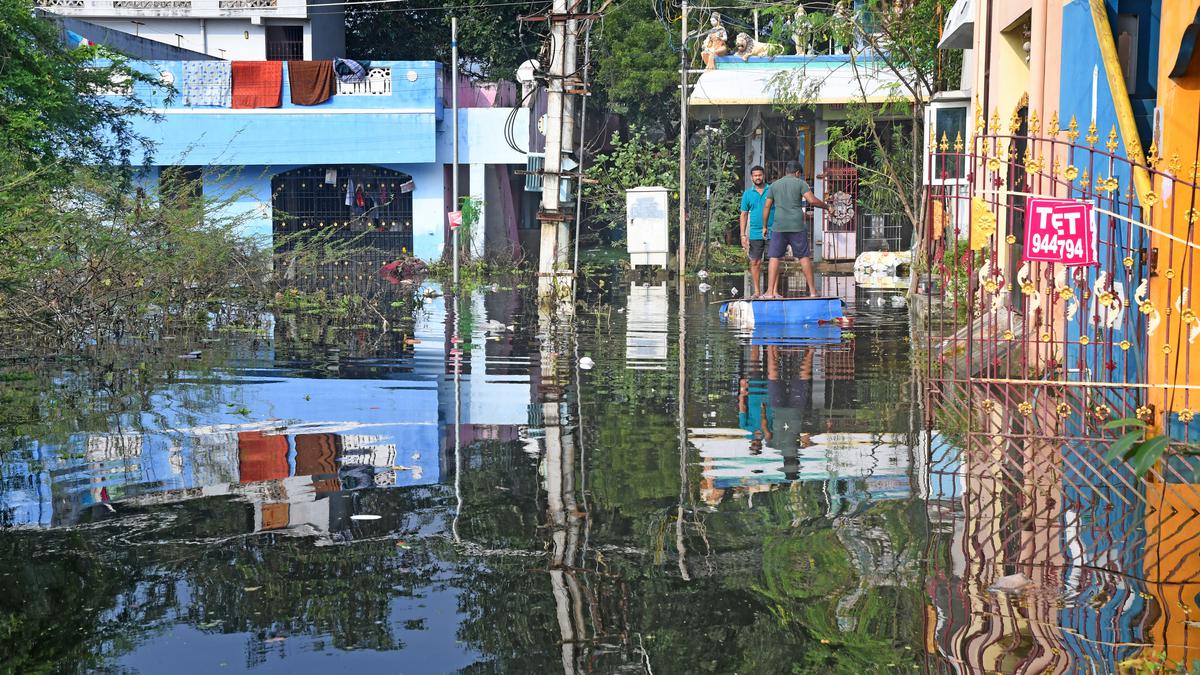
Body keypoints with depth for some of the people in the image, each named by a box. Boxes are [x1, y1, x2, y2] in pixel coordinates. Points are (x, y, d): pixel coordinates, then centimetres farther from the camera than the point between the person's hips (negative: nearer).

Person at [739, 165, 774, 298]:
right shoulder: (747, 194, 8)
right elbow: (744, 215, 10)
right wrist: (743, 235, 3)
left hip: (772, 232, -2)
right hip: (755, 234, 2)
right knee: (755, 262, 3)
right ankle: (757, 291, 12)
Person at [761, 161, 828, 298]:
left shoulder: (774, 185, 11)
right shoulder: (800, 183, 2)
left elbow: (767, 206, 9)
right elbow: (812, 200, -9)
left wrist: (765, 227, 15)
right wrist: (826, 206, 8)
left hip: (779, 226, 1)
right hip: (797, 226, -1)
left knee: (774, 257, 0)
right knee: (804, 256, 7)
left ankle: (771, 291, -10)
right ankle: (812, 290, 8)